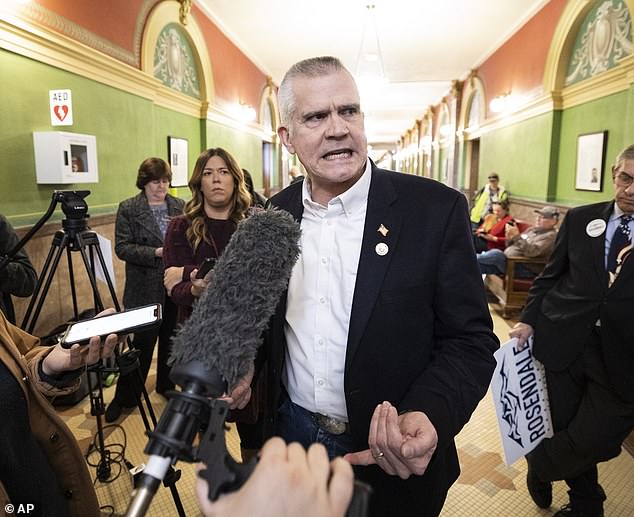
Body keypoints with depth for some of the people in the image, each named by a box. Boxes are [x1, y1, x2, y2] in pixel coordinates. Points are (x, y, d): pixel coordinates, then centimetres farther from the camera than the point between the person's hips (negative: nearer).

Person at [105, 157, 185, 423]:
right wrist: (156, 253, -18)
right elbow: (122, 247, -8)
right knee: (141, 343, 3)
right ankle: (124, 397, 20)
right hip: (145, 288, -3)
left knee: (172, 339, 15)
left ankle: (167, 385, 34)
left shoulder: (180, 207, 6)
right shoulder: (128, 209, -2)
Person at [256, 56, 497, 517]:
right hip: (290, 435, 4)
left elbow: (471, 341, -13)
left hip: (394, 461, -3)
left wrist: (427, 415, -30)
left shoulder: (437, 209, -16)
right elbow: (262, 323, 7)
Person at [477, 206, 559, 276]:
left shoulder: (551, 236, -6)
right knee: (479, 265, -12)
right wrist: (509, 237, -1)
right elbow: (512, 246, 21)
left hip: (524, 269, -9)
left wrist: (517, 236, -25)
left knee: (496, 254, -31)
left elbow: (531, 252, -23)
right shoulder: (532, 229, 20)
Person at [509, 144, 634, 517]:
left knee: (591, 441, -2)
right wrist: (529, 319, 0)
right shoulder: (580, 219, 5)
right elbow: (551, 276, 8)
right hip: (564, 343, 2)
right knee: (563, 430, 13)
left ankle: (539, 467, 33)